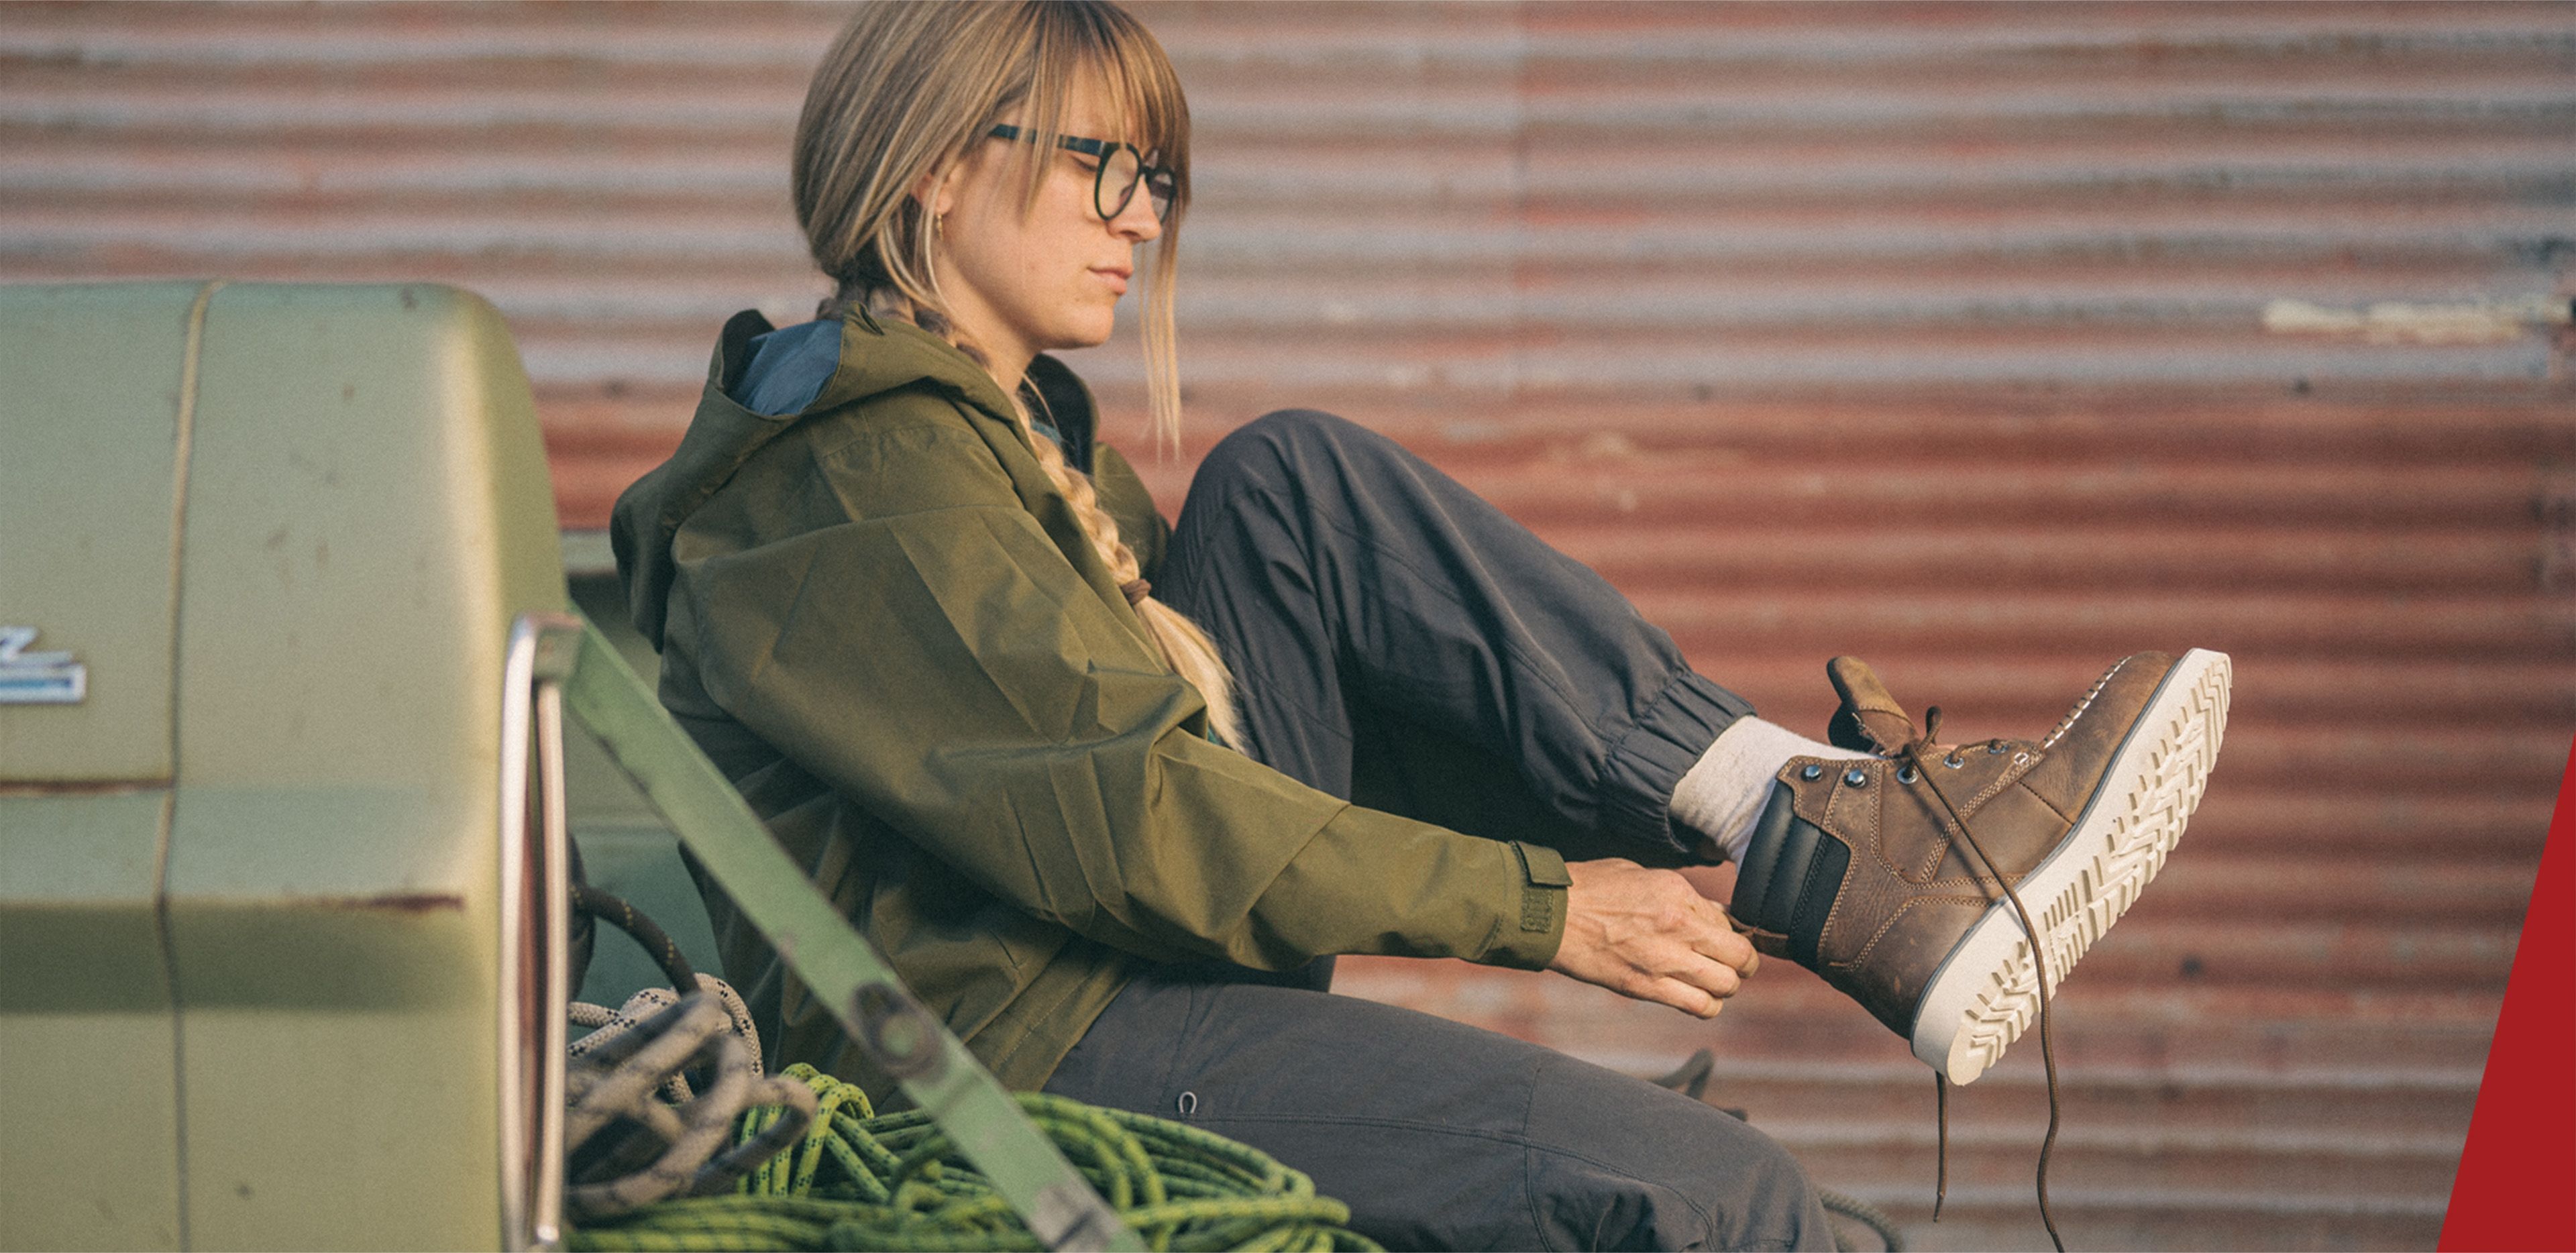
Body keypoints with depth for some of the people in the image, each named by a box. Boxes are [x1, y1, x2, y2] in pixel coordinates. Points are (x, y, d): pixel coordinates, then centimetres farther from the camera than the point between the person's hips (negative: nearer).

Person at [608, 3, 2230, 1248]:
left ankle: (1820, 834, -11)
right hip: (1038, 1039, -10)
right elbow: (1121, 821, -21)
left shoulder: (1015, 421, 21)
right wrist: (1541, 906, -19)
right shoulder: (860, 476, -13)